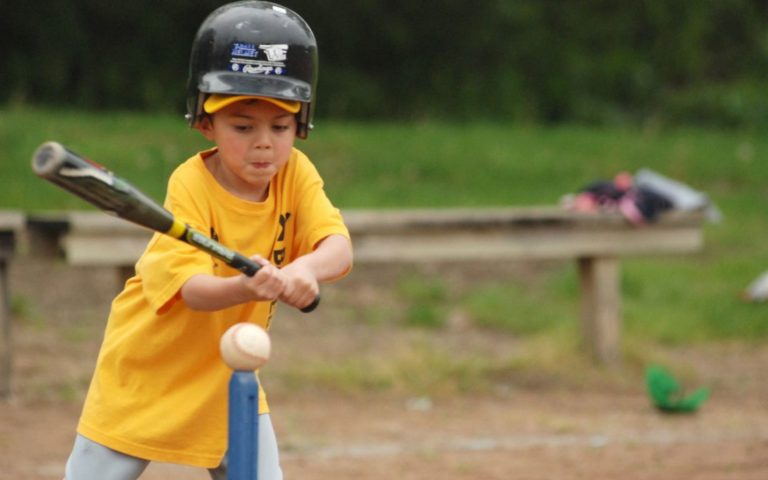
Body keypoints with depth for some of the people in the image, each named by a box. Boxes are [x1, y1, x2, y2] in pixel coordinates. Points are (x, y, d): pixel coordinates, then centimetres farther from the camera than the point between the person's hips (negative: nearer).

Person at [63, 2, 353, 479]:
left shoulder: (295, 175, -10)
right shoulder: (191, 185, -22)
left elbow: (339, 248, -25)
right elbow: (192, 289, -34)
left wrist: (305, 269, -49)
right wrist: (247, 287, -56)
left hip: (228, 380, 4)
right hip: (147, 376, -4)